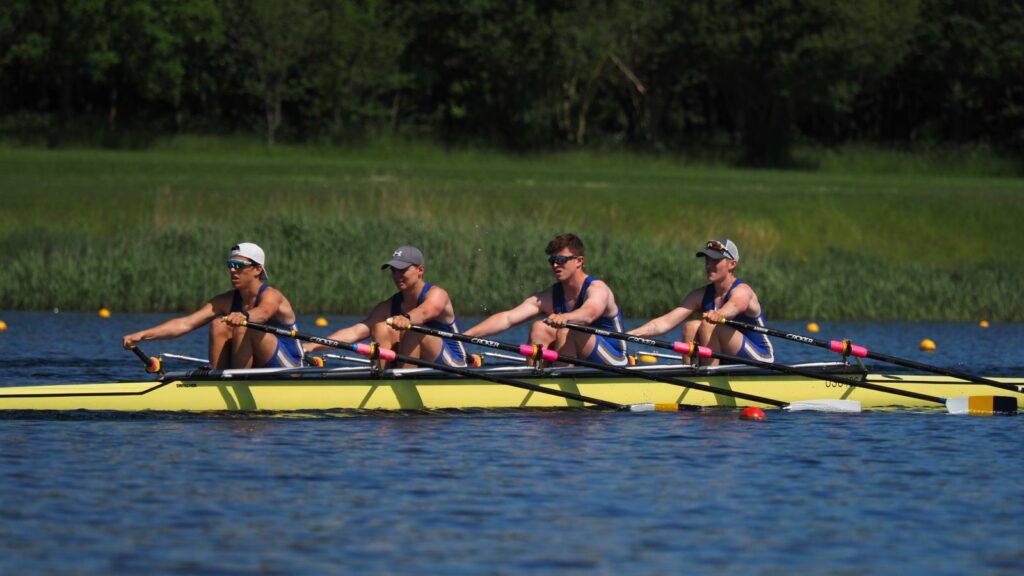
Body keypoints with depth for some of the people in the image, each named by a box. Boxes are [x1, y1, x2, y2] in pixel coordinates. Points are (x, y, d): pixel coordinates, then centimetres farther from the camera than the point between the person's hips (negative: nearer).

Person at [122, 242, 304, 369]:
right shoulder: (227, 301, 3)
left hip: (289, 367, -6)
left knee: (242, 327, -27)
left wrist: (244, 316, -65)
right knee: (218, 325, -12)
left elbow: (263, 313, -41)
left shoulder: (270, 296, -15)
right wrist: (143, 335, -19)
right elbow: (185, 323, -6)